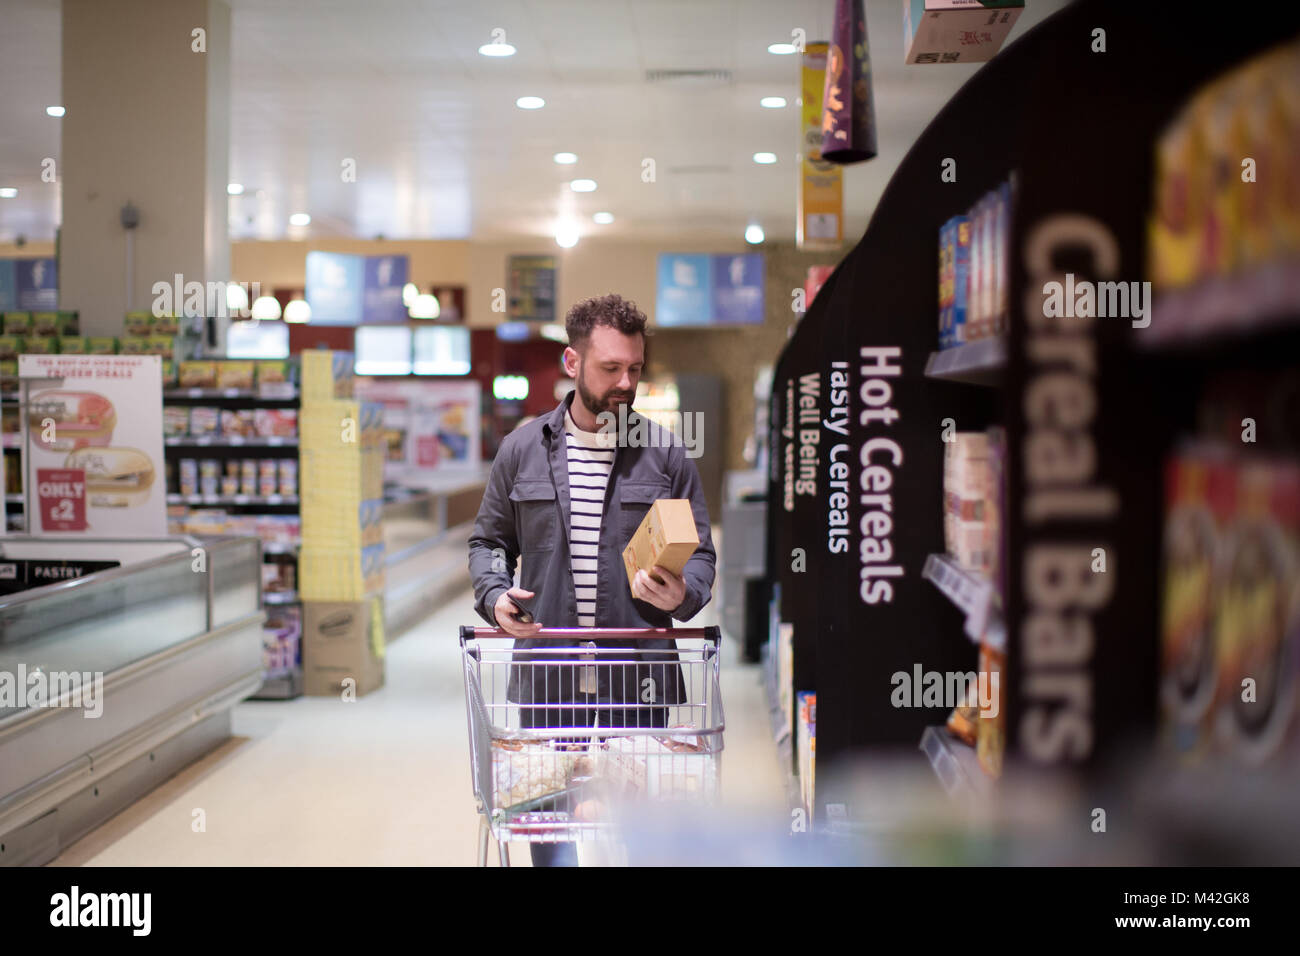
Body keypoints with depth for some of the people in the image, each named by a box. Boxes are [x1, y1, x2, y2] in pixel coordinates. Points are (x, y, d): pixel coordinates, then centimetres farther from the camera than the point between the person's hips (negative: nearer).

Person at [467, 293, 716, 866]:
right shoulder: (522, 449, 8)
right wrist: (495, 595, -5)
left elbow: (700, 552, 8)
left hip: (640, 671, 0)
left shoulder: (665, 454, 6)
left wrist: (683, 595, -14)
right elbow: (489, 540, 15)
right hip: (546, 671, 1)